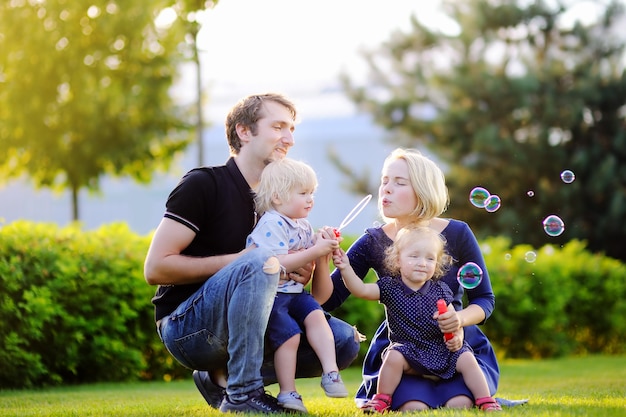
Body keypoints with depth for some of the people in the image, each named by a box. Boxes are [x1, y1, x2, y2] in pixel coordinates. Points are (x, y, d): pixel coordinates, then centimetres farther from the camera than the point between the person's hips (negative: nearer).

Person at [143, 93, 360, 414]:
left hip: (236, 325, 8)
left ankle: (222, 377, -1)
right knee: (260, 262, -33)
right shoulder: (203, 184, -10)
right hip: (186, 326, -8)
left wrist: (305, 266, -6)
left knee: (345, 341, -5)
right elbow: (156, 267, -17)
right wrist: (238, 261, -20)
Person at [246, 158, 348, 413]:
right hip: (269, 294, -8)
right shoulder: (271, 225, -15)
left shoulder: (304, 227, 14)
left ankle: (330, 371, -20)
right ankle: (287, 393, -7)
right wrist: (314, 251, -22)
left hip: (295, 292, 8)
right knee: (289, 334, -18)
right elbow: (277, 265, -26)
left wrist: (325, 249, -2)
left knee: (315, 315, -18)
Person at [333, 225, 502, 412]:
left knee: (467, 360, -17)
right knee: (394, 356, -30)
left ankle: (486, 401, -7)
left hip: (442, 351, 2)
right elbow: (362, 290, -10)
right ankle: (382, 399, -13)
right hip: (408, 350, -2)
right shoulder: (390, 288, 0)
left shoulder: (441, 290, 4)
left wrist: (456, 337, -17)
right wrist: (346, 269, -26)